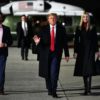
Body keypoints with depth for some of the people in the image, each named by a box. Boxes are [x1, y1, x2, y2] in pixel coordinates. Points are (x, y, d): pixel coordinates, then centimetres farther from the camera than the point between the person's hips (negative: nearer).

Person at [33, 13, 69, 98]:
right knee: (47, 73, 10)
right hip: (46, 54, 2)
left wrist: (67, 54, 6)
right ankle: (49, 89, 26)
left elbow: (65, 42, 6)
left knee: (54, 73, -12)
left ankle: (54, 91, -7)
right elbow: (42, 41, 2)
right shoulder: (44, 29, 2)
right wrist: (38, 42, -22)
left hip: (56, 54, -2)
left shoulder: (61, 29, 3)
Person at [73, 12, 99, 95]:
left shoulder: (93, 27, 3)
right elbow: (76, 40, 6)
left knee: (89, 69, -11)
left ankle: (88, 89, -13)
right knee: (83, 70, 4)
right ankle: (86, 88, 12)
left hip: (90, 50, -2)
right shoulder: (79, 28, 7)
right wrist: (75, 51, 1)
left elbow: (95, 39, 3)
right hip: (82, 50, 2)